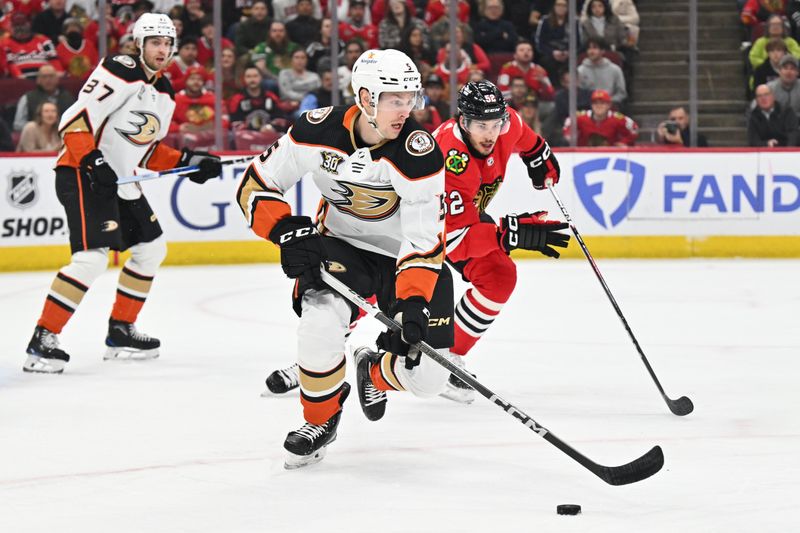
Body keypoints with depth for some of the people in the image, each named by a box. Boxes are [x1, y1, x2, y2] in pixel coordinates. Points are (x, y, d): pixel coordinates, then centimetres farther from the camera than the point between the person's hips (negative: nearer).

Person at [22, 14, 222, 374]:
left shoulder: (164, 94, 14)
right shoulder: (120, 72, -14)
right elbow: (74, 121, -21)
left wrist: (188, 162, 9)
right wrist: (94, 163, -30)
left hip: (121, 182, 10)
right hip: (82, 175, -10)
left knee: (151, 249, 16)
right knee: (93, 257, -21)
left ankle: (120, 331, 26)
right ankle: (43, 340, -19)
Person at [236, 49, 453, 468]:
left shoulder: (419, 153, -26)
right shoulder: (317, 132, -19)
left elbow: (424, 240, -25)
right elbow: (255, 188, -7)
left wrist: (414, 302, -37)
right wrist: (287, 230, -22)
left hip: (402, 257, -1)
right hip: (340, 246, 1)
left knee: (427, 376, -9)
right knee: (320, 322, -30)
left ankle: (375, 370, 29)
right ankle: (320, 420, -1)